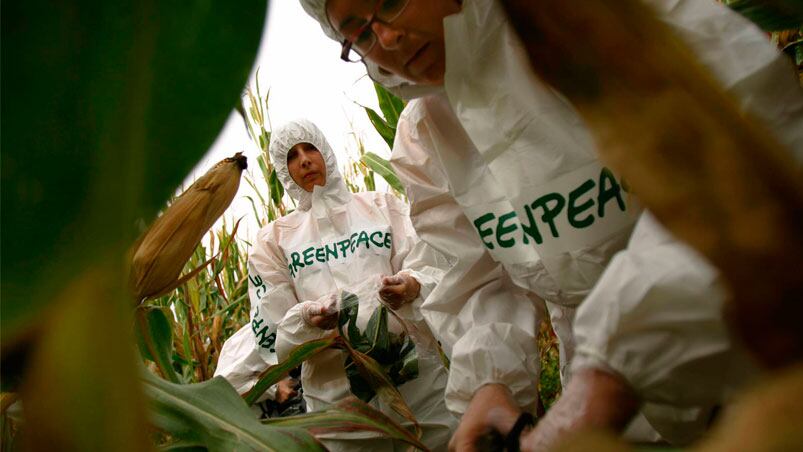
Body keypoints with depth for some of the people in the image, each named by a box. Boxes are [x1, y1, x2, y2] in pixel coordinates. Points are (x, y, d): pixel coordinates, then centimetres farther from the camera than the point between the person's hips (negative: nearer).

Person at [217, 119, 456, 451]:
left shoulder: (382, 206, 9)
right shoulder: (274, 239, 9)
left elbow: (437, 274, 0)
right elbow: (271, 337, 4)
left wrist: (412, 286, -23)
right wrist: (308, 318, -18)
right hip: (338, 397, 0)